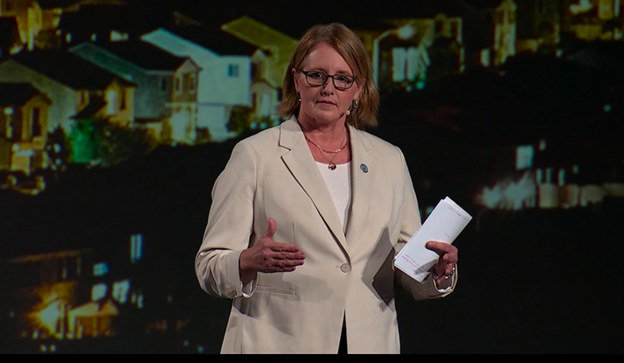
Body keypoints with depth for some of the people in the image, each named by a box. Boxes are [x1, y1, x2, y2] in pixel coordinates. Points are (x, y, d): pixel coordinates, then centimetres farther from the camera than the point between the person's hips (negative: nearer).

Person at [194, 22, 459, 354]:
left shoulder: (390, 161, 13)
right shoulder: (254, 155, 3)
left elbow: (409, 275, 13)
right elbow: (210, 266, -2)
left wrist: (438, 271, -8)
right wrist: (250, 262, -22)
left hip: (370, 343, 3)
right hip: (281, 344, -3)